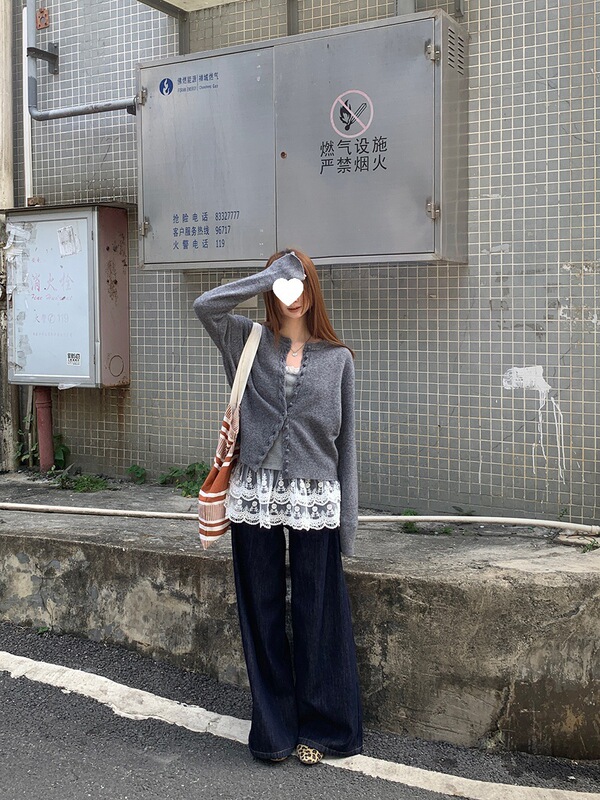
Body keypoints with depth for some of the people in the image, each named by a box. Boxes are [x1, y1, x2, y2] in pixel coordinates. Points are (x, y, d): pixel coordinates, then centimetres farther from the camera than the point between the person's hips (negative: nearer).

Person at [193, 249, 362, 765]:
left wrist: (348, 516, 2)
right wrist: (271, 276, -10)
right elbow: (205, 306, -12)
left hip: (315, 500, 0)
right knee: (263, 614, 8)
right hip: (256, 495, 1)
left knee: (317, 615, 5)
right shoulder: (248, 343, 7)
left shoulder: (338, 358, 7)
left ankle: (320, 728, 21)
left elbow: (345, 439, 6)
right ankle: (275, 729, 23)